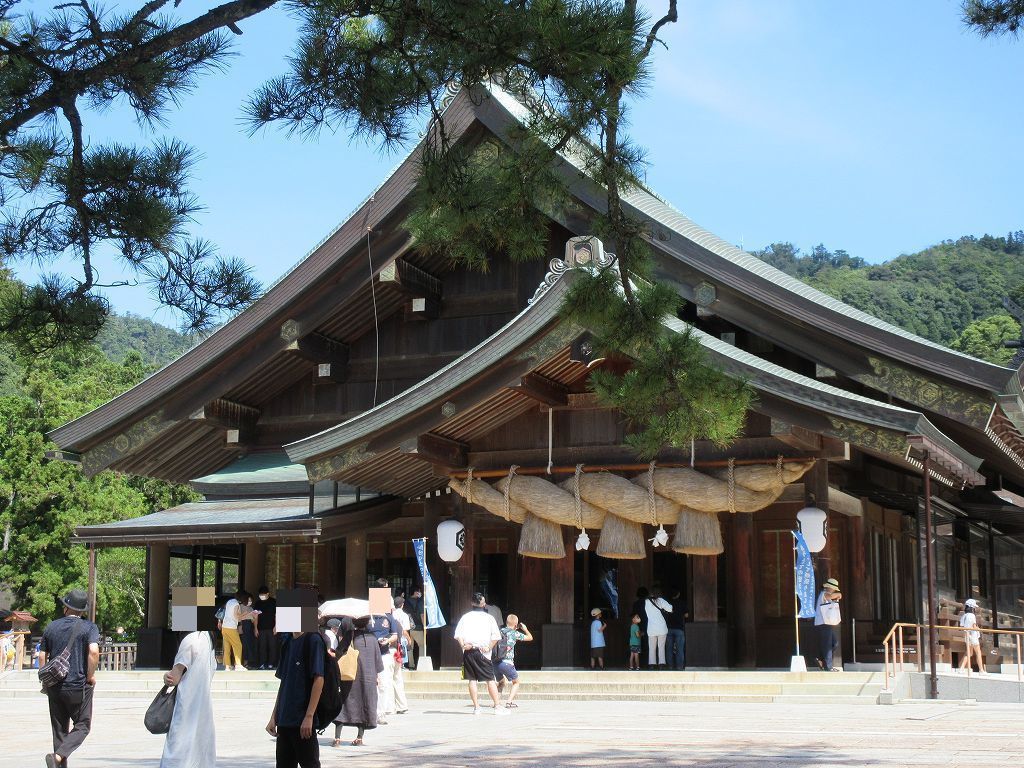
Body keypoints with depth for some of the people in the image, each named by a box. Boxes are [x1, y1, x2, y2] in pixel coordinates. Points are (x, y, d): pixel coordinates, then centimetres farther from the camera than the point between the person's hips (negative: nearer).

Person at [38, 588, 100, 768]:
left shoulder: (51, 627, 7)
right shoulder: (89, 627, -6)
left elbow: (42, 656, 9)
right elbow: (93, 651, -21)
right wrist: (91, 676, -7)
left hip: (54, 687, 4)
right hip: (79, 686, -4)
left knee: (60, 729, 14)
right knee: (82, 726, 5)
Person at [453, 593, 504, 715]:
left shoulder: (466, 616, 10)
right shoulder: (489, 617, 5)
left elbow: (458, 635, 0)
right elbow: (496, 636, -5)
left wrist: (463, 645, -6)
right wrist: (489, 647, -3)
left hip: (468, 651, 2)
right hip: (483, 652, -2)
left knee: (472, 680, 5)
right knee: (490, 680, 1)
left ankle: (476, 707, 3)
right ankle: (497, 707, -1)